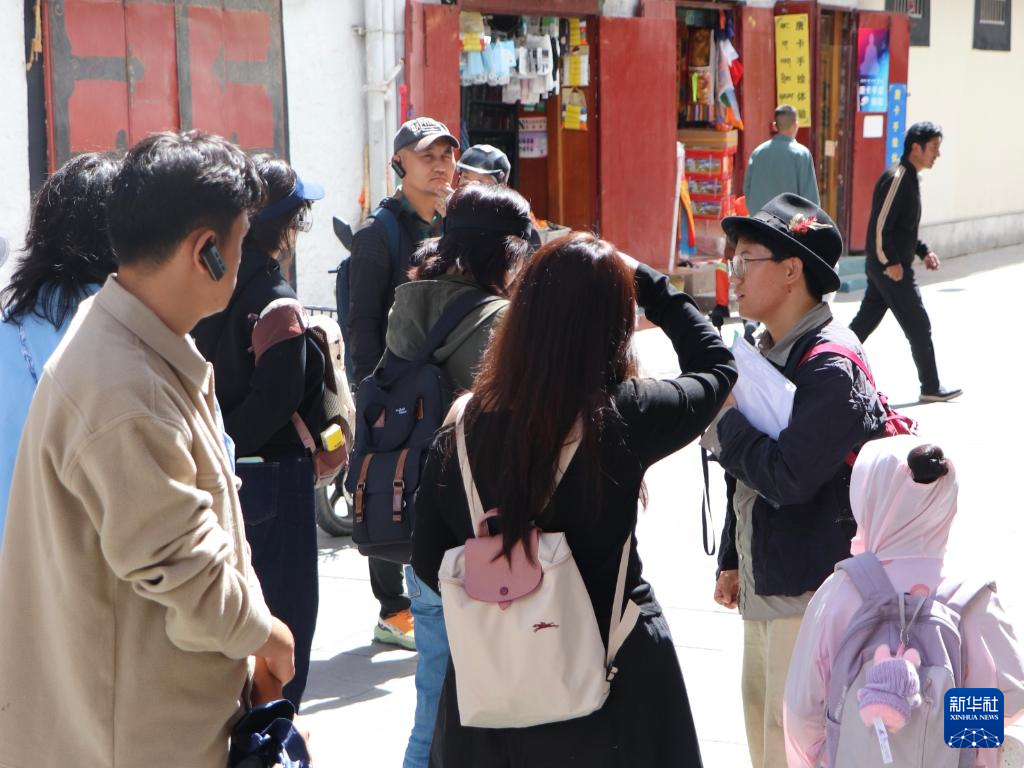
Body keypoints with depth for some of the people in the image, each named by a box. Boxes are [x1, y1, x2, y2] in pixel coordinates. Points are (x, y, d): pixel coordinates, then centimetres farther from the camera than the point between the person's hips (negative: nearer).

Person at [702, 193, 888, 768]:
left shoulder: (832, 366, -20)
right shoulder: (770, 351, 10)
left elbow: (787, 477, -28)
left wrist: (722, 421, -16)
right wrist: (733, 560, 19)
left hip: (813, 591, -9)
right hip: (767, 585, 9)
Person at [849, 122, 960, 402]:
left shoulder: (909, 178, 14)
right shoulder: (897, 179, -18)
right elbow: (880, 225, -23)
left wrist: (923, 252, 14)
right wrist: (890, 262, -21)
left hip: (882, 268, 10)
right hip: (890, 270, -10)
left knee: (864, 323, 13)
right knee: (919, 326, -1)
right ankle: (931, 387, 9)